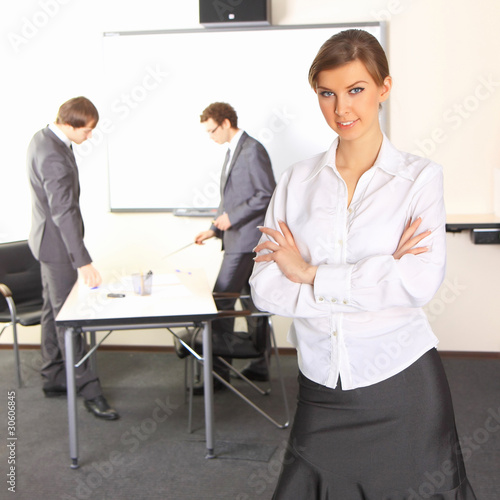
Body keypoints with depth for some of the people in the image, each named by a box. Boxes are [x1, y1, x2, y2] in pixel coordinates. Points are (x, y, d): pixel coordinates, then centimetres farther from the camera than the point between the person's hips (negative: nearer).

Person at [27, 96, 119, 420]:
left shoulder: (43, 138, 5)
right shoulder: (54, 157, -27)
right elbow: (64, 212, -33)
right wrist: (83, 261, -35)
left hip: (49, 238, 11)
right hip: (57, 241, -10)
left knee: (54, 310, 17)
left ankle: (54, 379, 29)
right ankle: (90, 391, -1)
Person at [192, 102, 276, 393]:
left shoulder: (253, 150, -12)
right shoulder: (233, 151, 18)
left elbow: (268, 194, -17)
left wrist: (232, 217, -17)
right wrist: (215, 230, 14)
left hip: (246, 241, -10)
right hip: (239, 240, 10)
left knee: (221, 302, -9)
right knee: (253, 303, 14)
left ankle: (218, 372, -3)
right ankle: (260, 366, 22)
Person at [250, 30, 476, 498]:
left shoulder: (419, 178, -4)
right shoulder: (297, 180, 2)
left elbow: (419, 283, -18)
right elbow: (264, 287, -6)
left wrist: (310, 273, -13)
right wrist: (372, 284, -14)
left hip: (402, 385, -2)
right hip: (322, 388, 2)